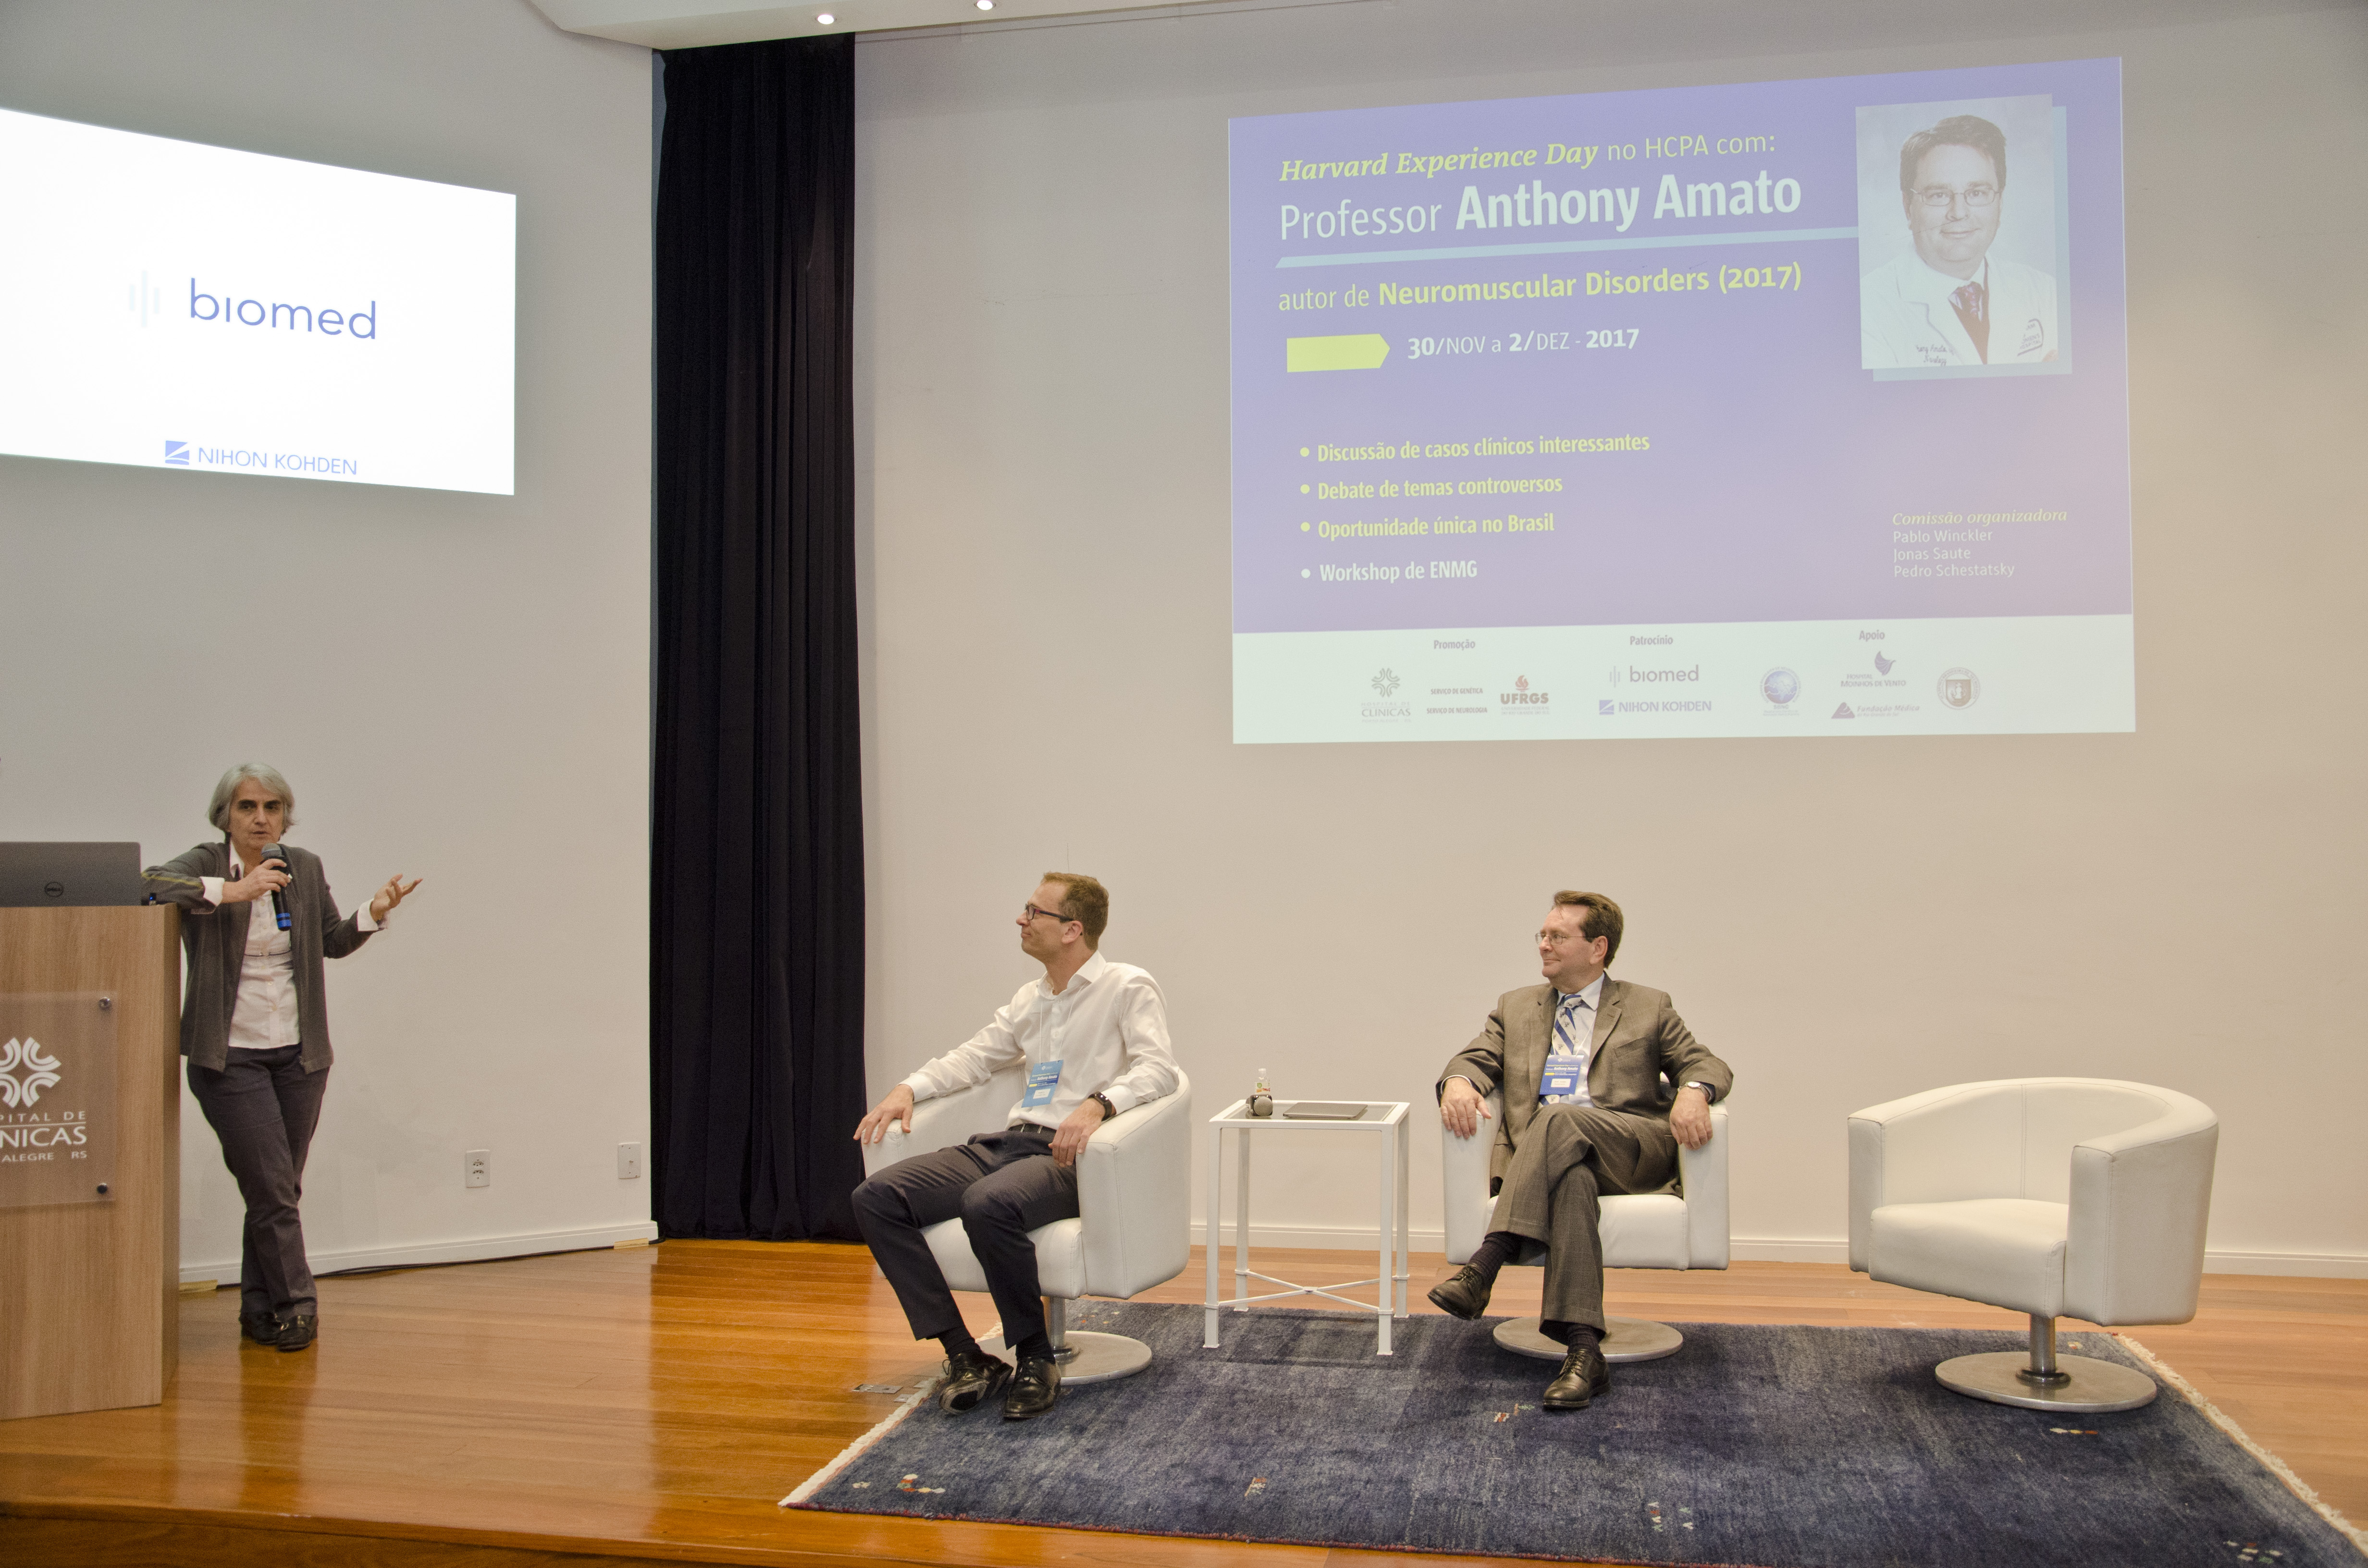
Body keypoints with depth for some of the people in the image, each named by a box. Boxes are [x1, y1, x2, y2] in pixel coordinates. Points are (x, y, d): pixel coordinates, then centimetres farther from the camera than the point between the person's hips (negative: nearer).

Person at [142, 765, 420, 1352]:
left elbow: (334, 941, 15)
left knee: (280, 1189, 11)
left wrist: (375, 913, -3)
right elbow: (146, 884, -28)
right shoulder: (205, 865, -8)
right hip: (230, 1056, -4)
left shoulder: (305, 868, 5)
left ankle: (261, 1313, 24)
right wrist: (233, 891, -30)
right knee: (272, 1188, -6)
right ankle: (296, 1306, 10)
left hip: (299, 1054, 4)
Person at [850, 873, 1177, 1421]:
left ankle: (1035, 1357, -17)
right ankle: (964, 1356, -12)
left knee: (988, 1205, -39)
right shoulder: (1031, 998, 23)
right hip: (1010, 1143, 8)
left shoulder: (1128, 988, 0)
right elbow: (975, 1056, 30)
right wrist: (909, 1088, 13)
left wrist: (1098, 1102, -31)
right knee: (876, 1198, -13)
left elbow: (1159, 1069, -13)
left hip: (1070, 1156, -7)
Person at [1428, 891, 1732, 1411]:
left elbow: (1707, 1064, 12)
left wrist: (1692, 1091, -13)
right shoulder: (1515, 1007, 26)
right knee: (1572, 1177, -37)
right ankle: (1583, 1350, -45)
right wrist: (1458, 1082, -11)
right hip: (1545, 1152, 1)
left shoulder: (1649, 1007, 19)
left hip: (1630, 1148, -1)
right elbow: (1477, 1058, 14)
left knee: (1559, 1120, -35)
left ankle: (1484, 1268, -43)